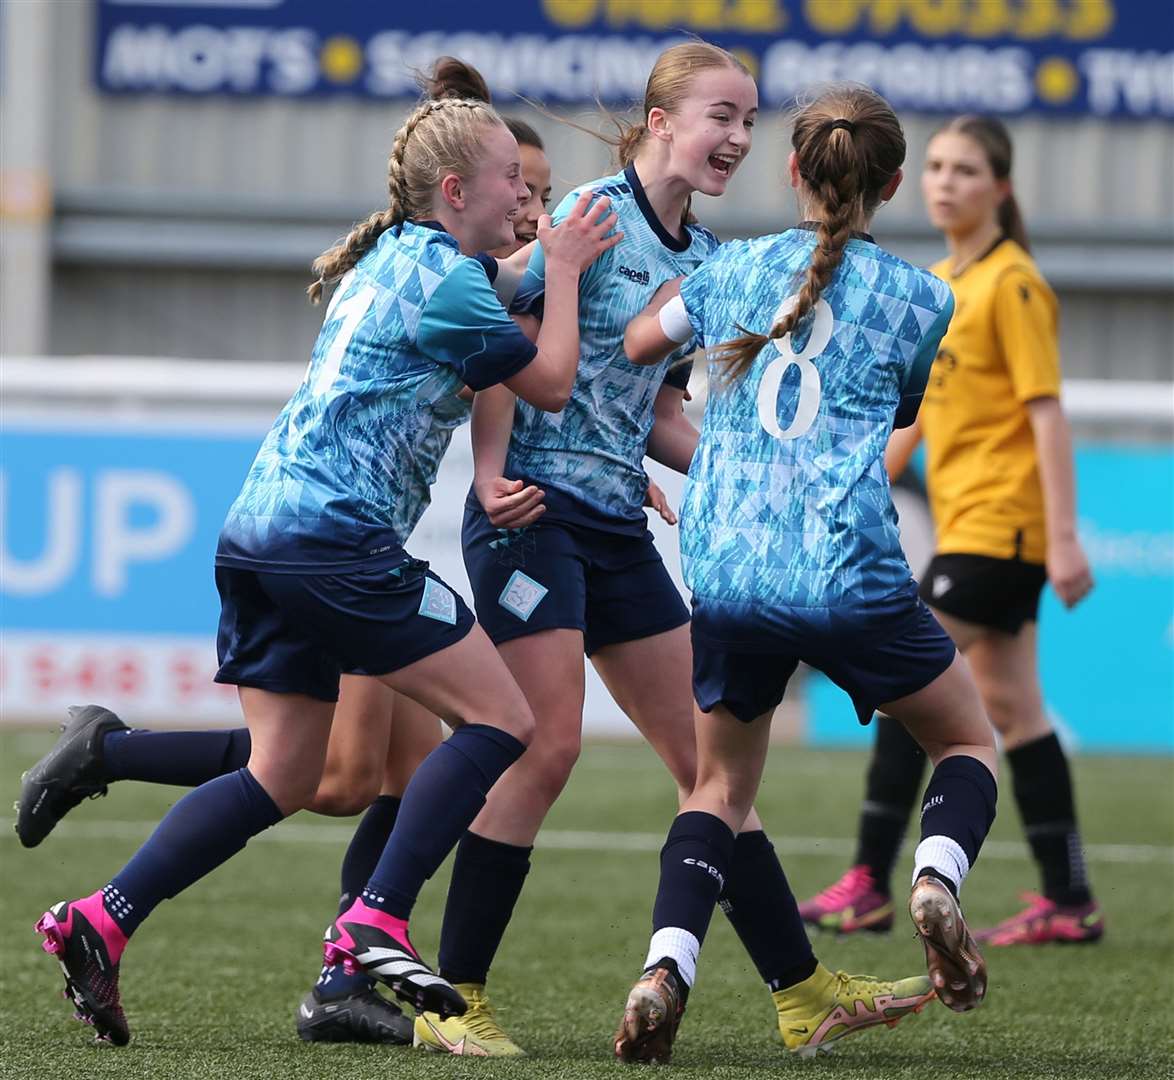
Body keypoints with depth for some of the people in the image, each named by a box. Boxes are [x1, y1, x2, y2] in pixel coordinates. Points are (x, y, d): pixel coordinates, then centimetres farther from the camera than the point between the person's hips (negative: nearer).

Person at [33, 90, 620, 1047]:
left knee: (284, 777, 12)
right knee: (500, 720, -4)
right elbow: (550, 383, 1)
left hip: (261, 530, 10)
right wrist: (565, 271, 13)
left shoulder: (390, 258, 19)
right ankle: (375, 923, -13)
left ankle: (101, 919, 3)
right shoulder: (446, 277, -8)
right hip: (333, 533, -10)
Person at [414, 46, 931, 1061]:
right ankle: (453, 997, -7)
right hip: (535, 512, -8)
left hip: (620, 530, 8)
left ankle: (803, 995, 11)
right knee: (550, 746, -15)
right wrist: (490, 477, -20)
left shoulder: (705, 258, 13)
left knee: (709, 755, 8)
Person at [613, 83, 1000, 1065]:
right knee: (969, 740, 18)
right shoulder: (920, 301, 3)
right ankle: (937, 880, -12)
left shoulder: (733, 269, 9)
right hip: (850, 574, -2)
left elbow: (633, 345, 24)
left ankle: (666, 964, -8)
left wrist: (683, 287, 41)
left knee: (720, 786, 17)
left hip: (727, 574, 2)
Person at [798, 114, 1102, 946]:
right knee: (1010, 705, 7)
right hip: (969, 525, 9)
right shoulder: (939, 285, 15)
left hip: (997, 526, -9)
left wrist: (1064, 537, -19)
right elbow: (916, 411, 23)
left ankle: (870, 885, -6)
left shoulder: (1011, 283, -10)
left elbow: (1047, 413, -14)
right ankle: (1069, 902, 8)